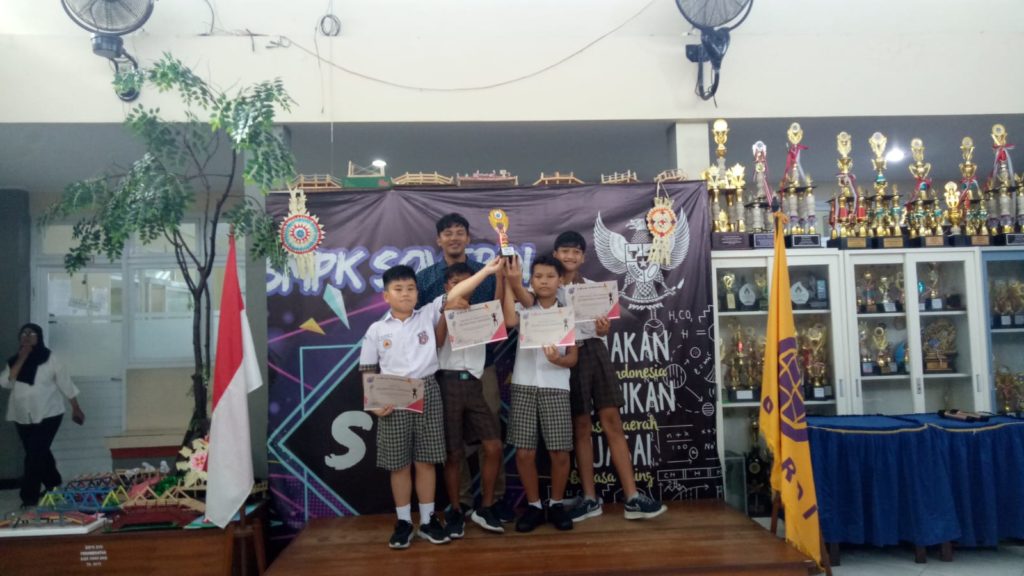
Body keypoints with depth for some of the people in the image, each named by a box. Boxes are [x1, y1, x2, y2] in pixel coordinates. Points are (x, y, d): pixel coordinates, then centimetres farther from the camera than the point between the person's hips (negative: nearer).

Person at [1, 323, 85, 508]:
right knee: (40, 454, 14)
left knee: (35, 455, -9)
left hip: (47, 415, -5)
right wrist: (21, 359, -16)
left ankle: (29, 497, -2)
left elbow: (65, 384, -4)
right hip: (22, 417, 5)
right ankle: (55, 487, 29)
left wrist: (76, 409, -2)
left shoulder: (49, 358, -7)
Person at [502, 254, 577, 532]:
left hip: (556, 387, 0)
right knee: (524, 452, 0)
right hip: (524, 386, 0)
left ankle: (556, 504, 20)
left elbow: (573, 358, 3)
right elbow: (510, 321, -21)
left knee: (560, 452, -1)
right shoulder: (524, 307, 5)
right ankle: (534, 505, 17)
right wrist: (511, 282, -22)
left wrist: (559, 359, -19)